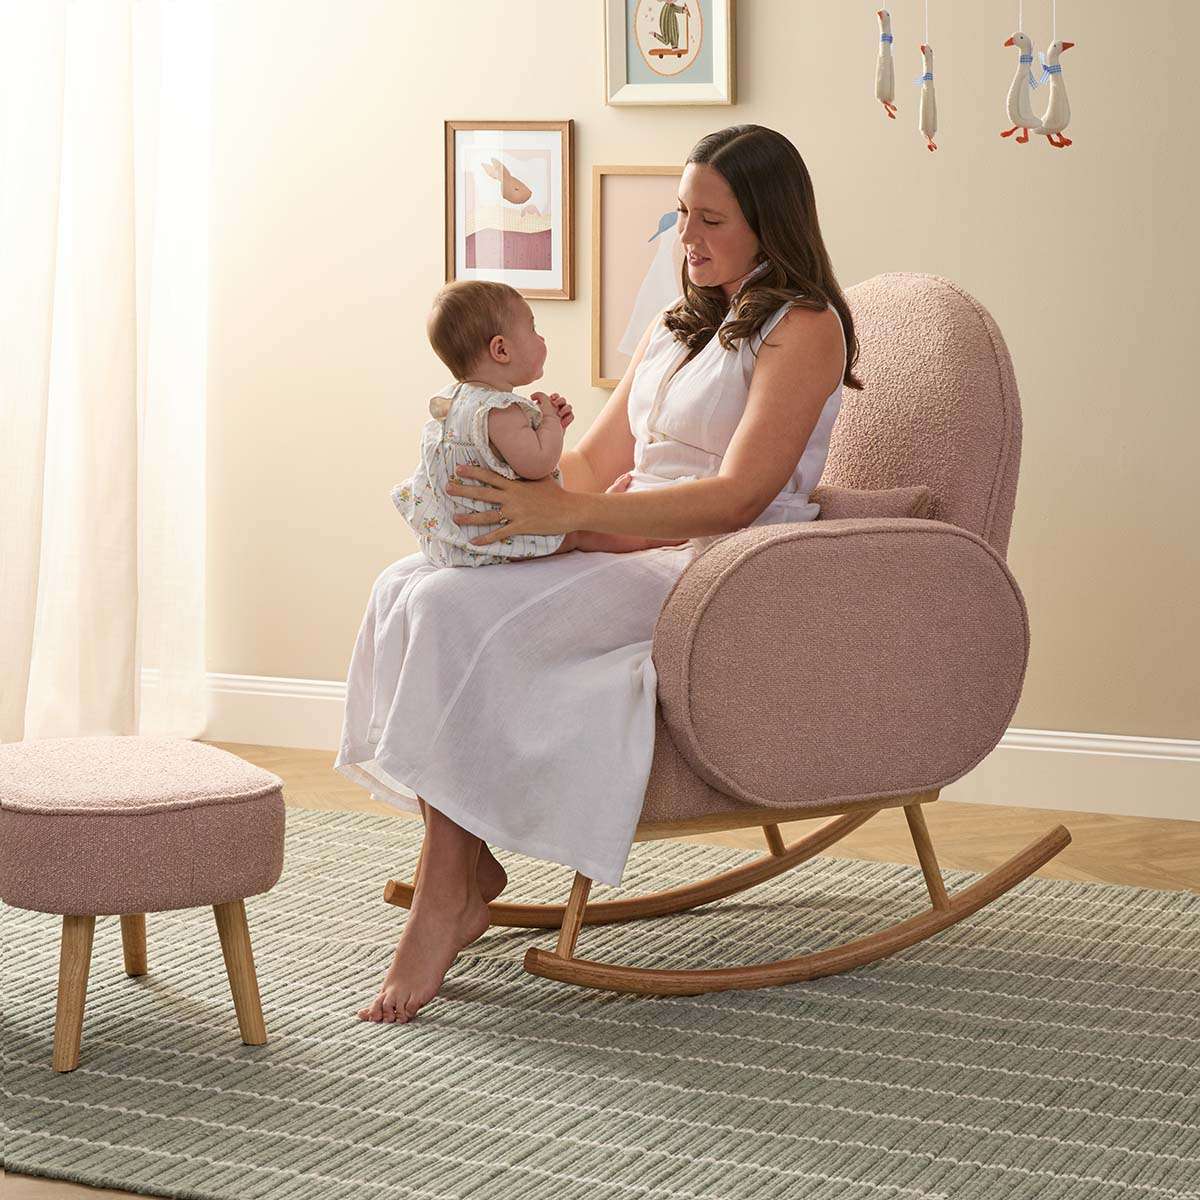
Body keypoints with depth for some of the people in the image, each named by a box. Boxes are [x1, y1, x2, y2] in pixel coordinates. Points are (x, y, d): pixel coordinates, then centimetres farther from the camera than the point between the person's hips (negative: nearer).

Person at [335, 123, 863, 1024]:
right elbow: (600, 463, 24)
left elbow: (740, 496, -16)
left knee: (461, 612, -26)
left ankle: (449, 896, -22)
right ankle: (465, 871, -19)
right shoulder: (676, 330, 24)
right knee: (409, 589, -15)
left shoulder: (804, 329, -4)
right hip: (632, 561, 8)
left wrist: (566, 512, -24)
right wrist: (512, 462, 1)